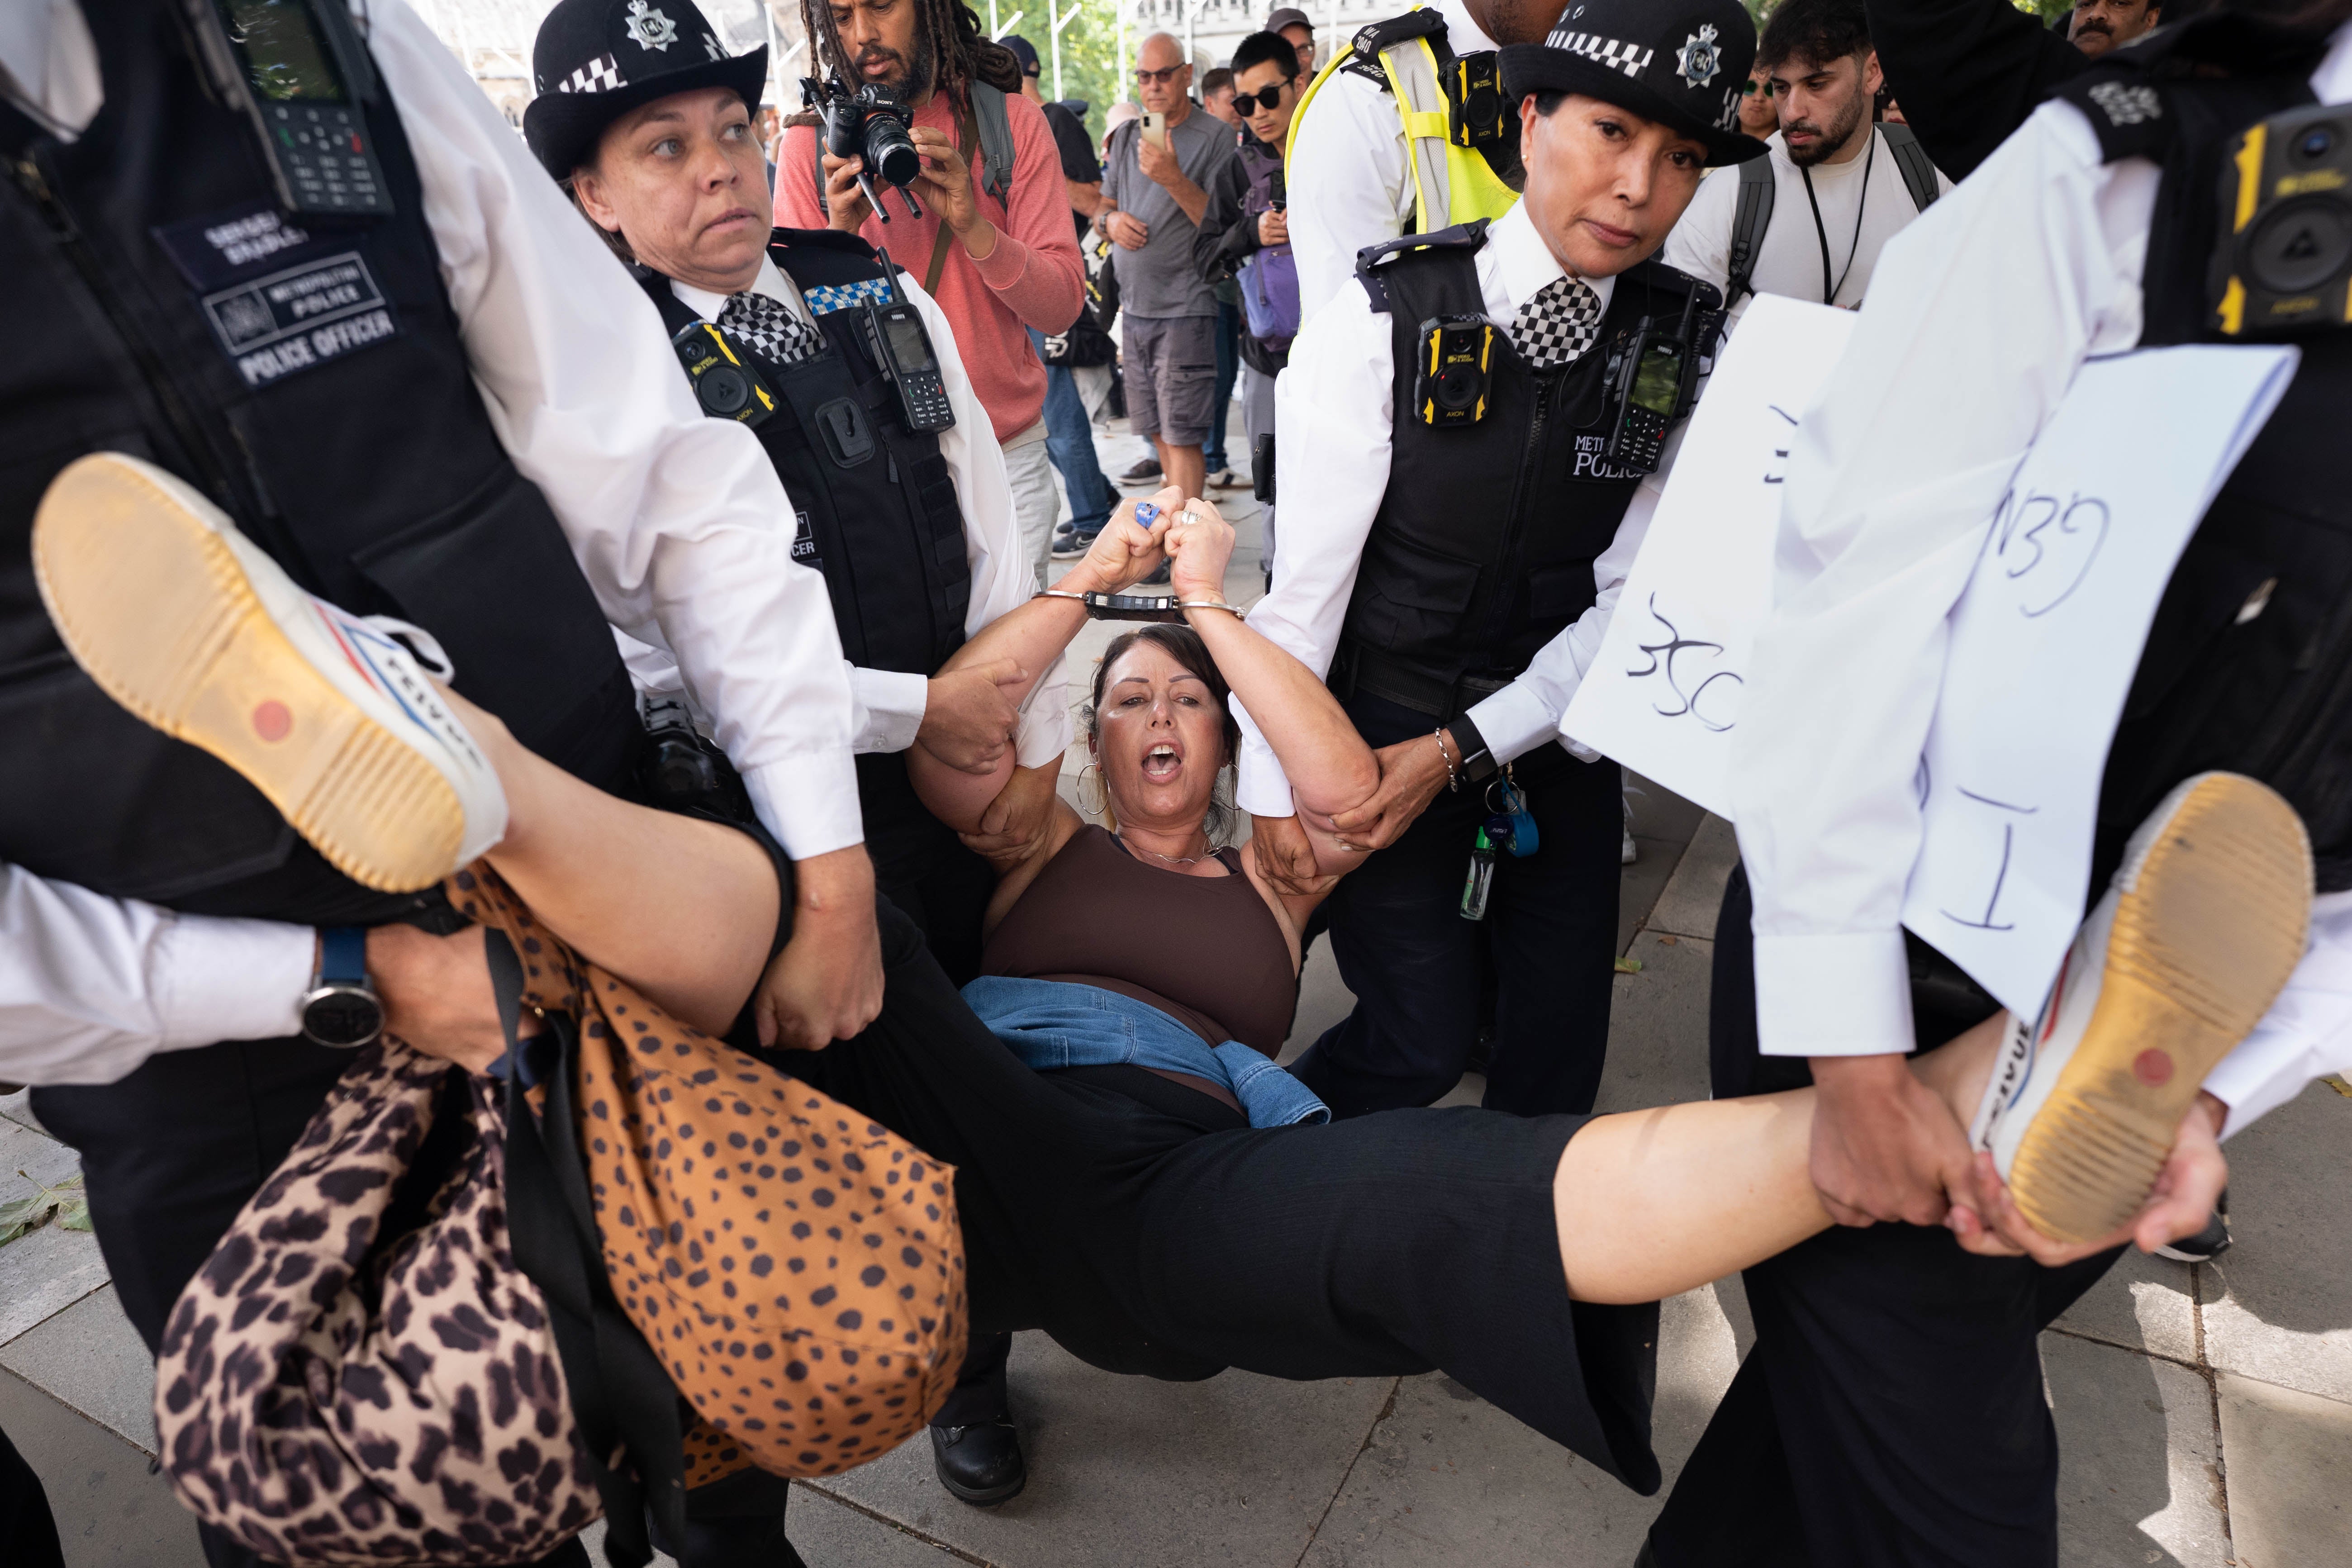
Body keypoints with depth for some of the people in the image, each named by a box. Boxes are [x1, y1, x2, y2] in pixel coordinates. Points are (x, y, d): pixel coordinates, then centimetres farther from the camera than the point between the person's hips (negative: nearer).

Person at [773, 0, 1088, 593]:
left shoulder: (1011, 121, 0)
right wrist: (840, 231, -19)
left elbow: (1062, 306, -7)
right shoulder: (812, 142, 0)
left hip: (1006, 458, 0)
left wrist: (972, 224, -21)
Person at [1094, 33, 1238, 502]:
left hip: (1185, 309, -7)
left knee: (1181, 436, -10)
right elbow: (1102, 207, 21)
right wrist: (1111, 220, -2)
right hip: (1134, 306, 7)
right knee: (1157, 430, 12)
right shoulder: (1127, 136, 15)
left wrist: (1174, 178, -23)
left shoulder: (1214, 137, -4)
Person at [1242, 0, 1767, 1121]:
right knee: (1423, 1038, -3)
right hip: (1379, 730, -3)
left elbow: (1634, 598, -7)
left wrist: (1465, 748, -15)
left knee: (1561, 1038, 12)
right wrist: (1270, 785, -11)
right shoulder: (1384, 320, -17)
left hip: (1552, 732, 4)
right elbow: (1303, 576, -15)